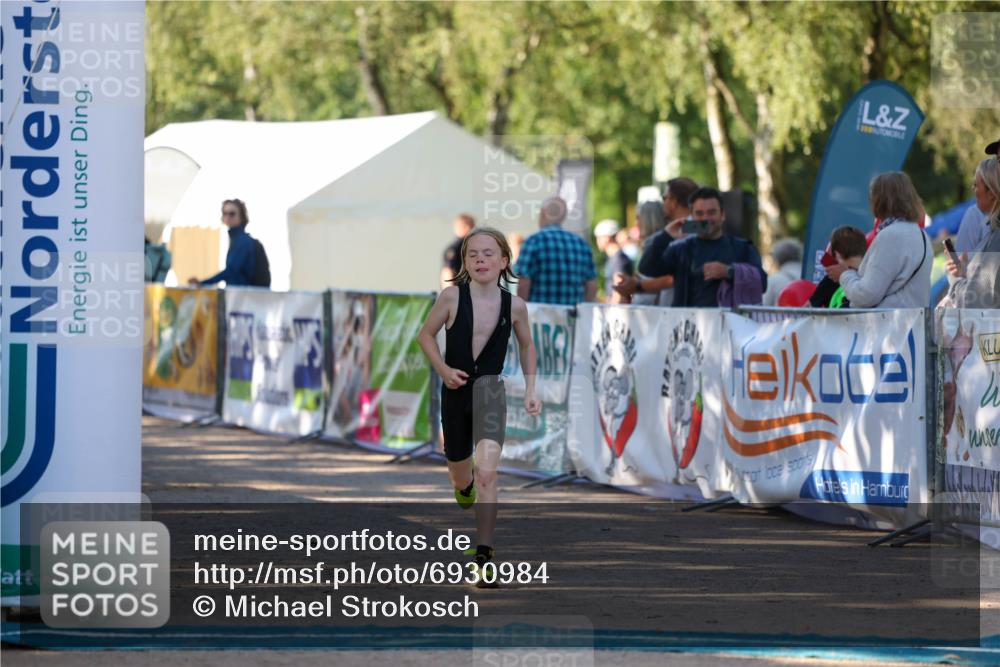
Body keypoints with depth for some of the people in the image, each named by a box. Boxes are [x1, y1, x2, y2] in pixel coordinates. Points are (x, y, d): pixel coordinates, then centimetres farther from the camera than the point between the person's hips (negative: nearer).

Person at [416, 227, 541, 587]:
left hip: (490, 389, -1)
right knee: (460, 476, 18)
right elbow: (425, 334, 4)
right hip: (455, 392, 1)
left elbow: (526, 345, 15)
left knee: (486, 472, -22)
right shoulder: (452, 297, -8)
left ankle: (484, 555, -23)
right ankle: (465, 486, 58)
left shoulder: (514, 305, -3)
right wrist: (444, 370, -10)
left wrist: (531, 390, 8)